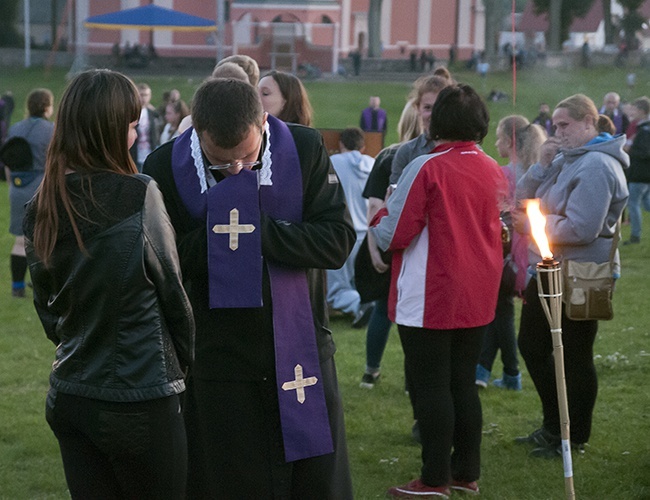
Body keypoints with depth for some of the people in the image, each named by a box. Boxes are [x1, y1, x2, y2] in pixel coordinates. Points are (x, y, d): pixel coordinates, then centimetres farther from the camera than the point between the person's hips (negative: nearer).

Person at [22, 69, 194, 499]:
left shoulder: (41, 208, 2)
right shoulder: (139, 196, -15)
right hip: (141, 399, -6)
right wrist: (185, 357, 11)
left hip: (69, 396, 6)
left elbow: (46, 304, 10)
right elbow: (171, 287, -5)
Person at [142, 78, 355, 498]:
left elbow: (339, 241, -12)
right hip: (219, 360, -1)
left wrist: (256, 230, -21)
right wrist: (217, 232, -23)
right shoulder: (166, 168, -8)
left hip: (302, 355, 1)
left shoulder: (306, 149, -6)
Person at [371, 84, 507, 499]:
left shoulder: (427, 169, -16)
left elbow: (393, 236, -15)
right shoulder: (494, 172, 3)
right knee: (464, 383, 14)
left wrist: (380, 218, 6)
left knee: (432, 387, 0)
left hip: (430, 302, -6)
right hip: (477, 300, 6)